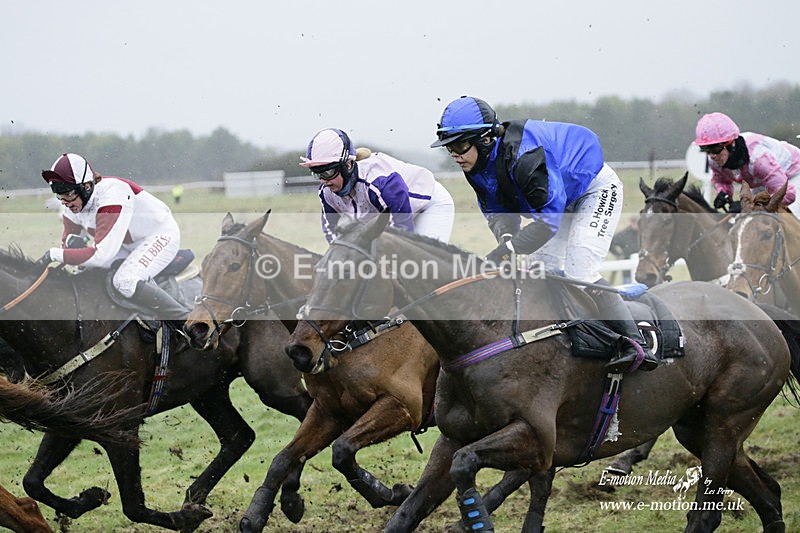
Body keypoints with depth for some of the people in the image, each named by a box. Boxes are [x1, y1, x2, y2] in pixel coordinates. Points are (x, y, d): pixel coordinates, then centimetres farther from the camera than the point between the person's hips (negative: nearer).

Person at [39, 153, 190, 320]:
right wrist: (72, 241, -23)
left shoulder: (111, 195, -34)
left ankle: (184, 318, -22)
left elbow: (103, 255, -38)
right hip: (130, 243, 10)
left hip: (161, 234, -9)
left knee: (125, 282, -29)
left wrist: (55, 254, -35)